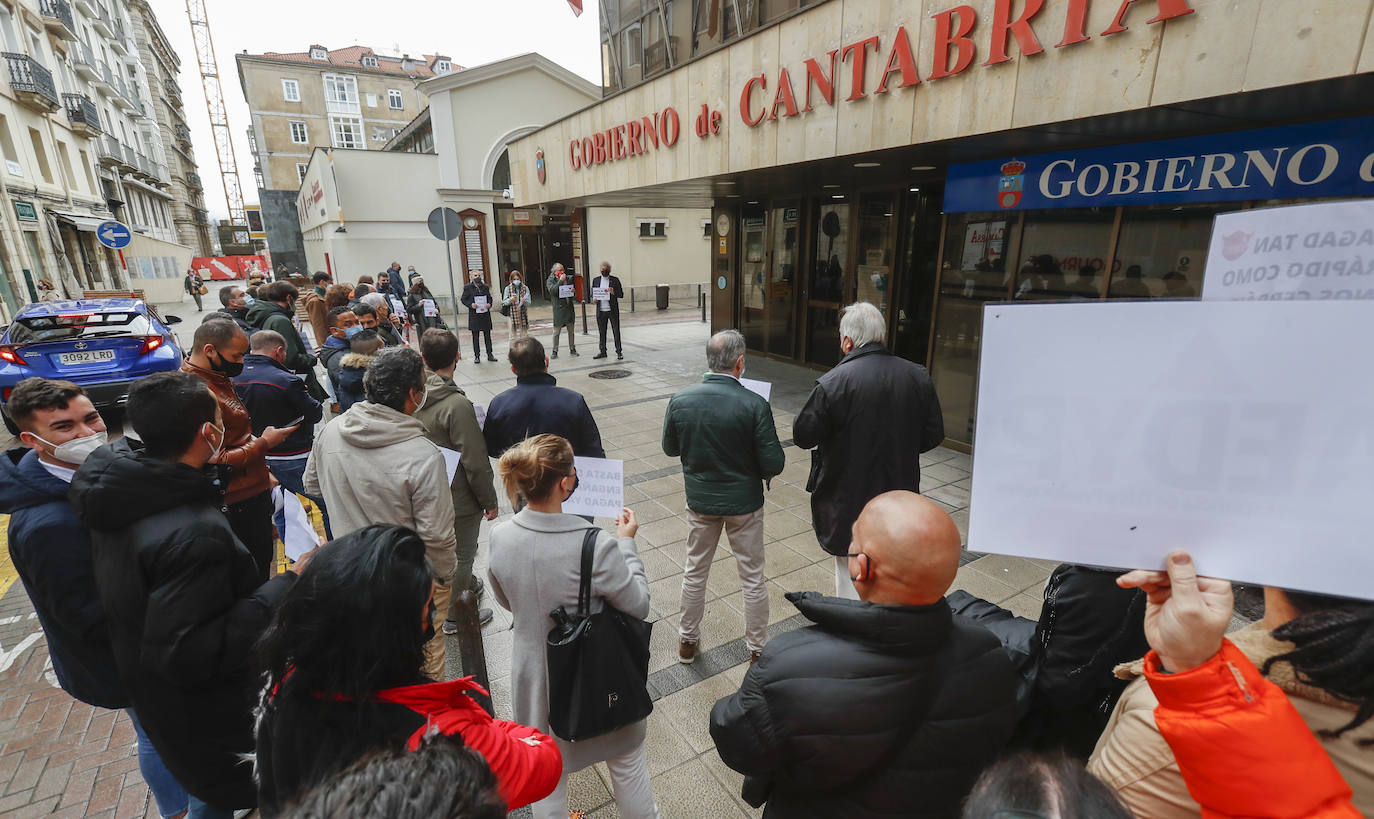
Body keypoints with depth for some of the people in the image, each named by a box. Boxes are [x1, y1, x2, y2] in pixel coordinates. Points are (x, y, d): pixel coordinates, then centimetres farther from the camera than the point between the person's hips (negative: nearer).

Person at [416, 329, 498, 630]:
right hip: (459, 498, -7)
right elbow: (475, 462, -25)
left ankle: (467, 585, 52)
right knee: (461, 554, 12)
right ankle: (455, 616, 29)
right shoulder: (457, 405, -29)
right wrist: (490, 501, -11)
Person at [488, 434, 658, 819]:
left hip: (533, 676, 4)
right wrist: (627, 543, -9)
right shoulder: (597, 547, -34)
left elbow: (506, 602, 1)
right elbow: (638, 605, -18)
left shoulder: (500, 538, -18)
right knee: (625, 759, 26)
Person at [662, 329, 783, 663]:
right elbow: (773, 464, -18)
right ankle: (757, 648, 32)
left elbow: (670, 448, 2)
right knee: (753, 578, 16)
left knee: (695, 572, 21)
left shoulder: (680, 401, -13)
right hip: (744, 501, -2)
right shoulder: (755, 405, -22)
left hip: (700, 499, 3)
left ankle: (687, 640, 38)